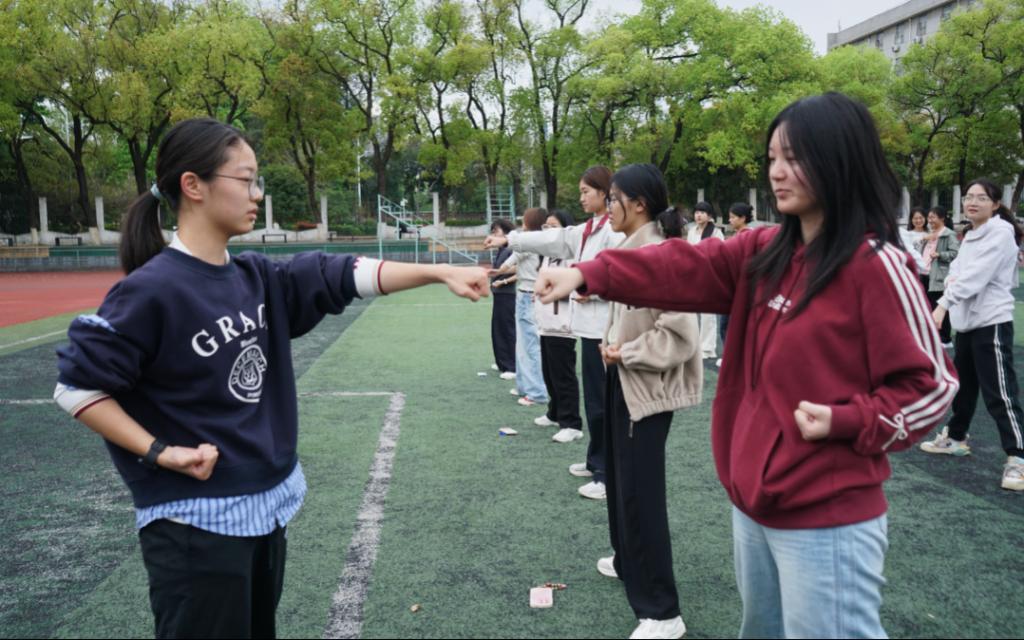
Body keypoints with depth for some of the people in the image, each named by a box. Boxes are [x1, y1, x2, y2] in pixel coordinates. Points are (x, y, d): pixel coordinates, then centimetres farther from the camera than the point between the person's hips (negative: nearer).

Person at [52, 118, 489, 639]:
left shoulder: (256, 278, 3)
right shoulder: (151, 291, -18)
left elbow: (342, 276, 0)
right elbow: (76, 386, -15)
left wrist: (441, 272, -6)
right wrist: (160, 452, -18)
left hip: (267, 507, 8)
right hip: (196, 522, -7)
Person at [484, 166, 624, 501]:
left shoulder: (615, 230, -15)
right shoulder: (587, 229, 14)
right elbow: (553, 239, 20)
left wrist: (593, 291, -16)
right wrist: (508, 239, 22)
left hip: (604, 325, -9)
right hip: (590, 323, 9)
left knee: (602, 399, -6)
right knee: (594, 397, 16)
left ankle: (610, 474, 1)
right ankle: (597, 461, 29)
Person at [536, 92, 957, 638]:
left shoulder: (876, 265, -14)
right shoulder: (764, 253, 6)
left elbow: (929, 384, -10)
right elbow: (683, 268, -5)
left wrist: (845, 422, -22)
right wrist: (588, 275, -16)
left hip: (826, 520, -7)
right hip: (753, 502, 7)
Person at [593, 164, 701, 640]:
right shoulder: (630, 249, 8)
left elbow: (680, 334, -26)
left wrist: (626, 352, -16)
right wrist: (613, 345, 8)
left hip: (646, 389, -10)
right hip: (622, 381, 10)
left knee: (641, 492, -4)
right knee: (620, 479, 23)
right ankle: (627, 561, 45)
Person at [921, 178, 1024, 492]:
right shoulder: (971, 235, 15)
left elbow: (977, 275, -23)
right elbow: (959, 271, 19)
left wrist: (944, 303, -30)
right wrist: (951, 278, -6)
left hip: (992, 322, -9)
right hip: (967, 320, 9)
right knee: (962, 385, 19)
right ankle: (955, 438, 33)